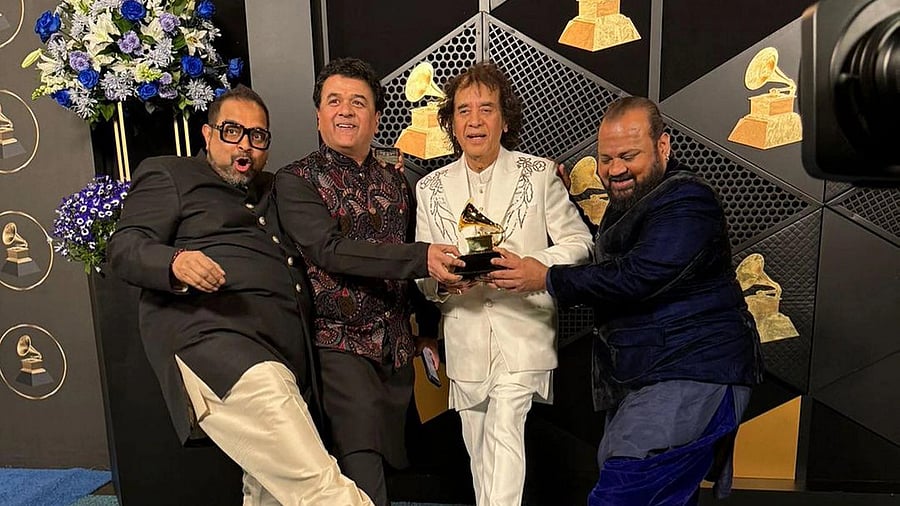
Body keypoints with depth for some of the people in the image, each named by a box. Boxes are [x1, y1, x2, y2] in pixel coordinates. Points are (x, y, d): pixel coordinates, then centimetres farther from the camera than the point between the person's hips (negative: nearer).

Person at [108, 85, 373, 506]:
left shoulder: (271, 190, 29)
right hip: (213, 337, -7)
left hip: (285, 354, 7)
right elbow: (124, 247, 2)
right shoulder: (168, 175, 12)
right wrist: (176, 262, -22)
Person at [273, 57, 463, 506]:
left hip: (397, 347, 5)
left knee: (391, 457, 13)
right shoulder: (296, 180, -5)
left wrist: (427, 329, 13)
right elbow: (331, 250, -20)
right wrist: (421, 257, -28)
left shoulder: (396, 182, 10)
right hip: (340, 343, -5)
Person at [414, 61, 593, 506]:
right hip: (465, 339, 3)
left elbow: (577, 241, 1)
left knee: (504, 432, -16)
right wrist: (441, 280, -15)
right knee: (478, 449, 14)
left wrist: (529, 266, -17)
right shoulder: (431, 188, 7)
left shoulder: (539, 174, 1)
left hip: (522, 332, -3)